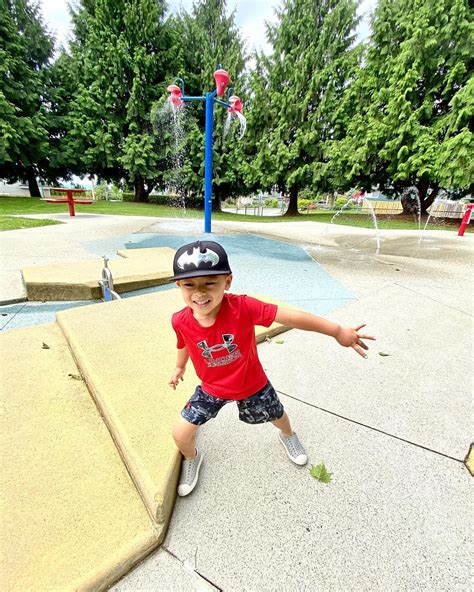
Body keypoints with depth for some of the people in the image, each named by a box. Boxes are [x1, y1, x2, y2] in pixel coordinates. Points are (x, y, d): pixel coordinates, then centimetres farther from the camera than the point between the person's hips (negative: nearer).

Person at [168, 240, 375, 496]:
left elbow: (291, 317, -34)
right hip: (211, 388, 1)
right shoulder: (180, 321, -25)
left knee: (277, 415, 25)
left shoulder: (242, 307, -36)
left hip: (251, 384, 0)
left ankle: (288, 436, 66)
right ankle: (191, 458, 38)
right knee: (180, 433, -2)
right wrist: (179, 367, 18)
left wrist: (337, 331, -30)